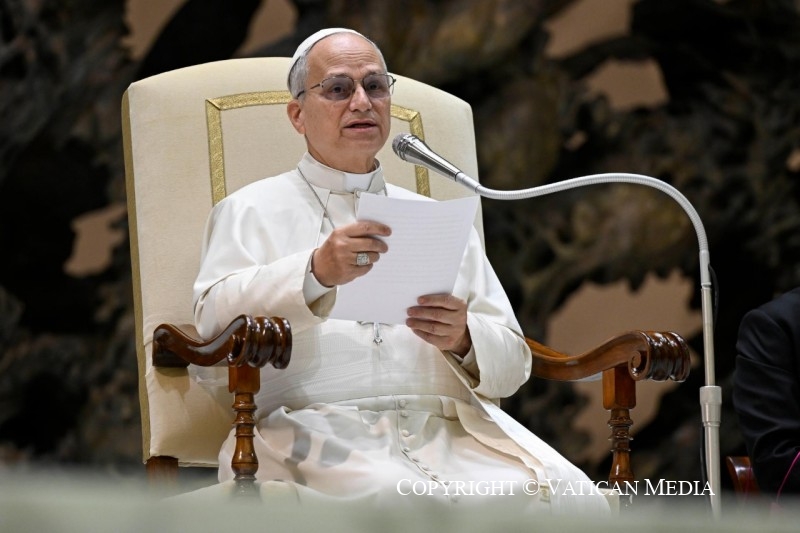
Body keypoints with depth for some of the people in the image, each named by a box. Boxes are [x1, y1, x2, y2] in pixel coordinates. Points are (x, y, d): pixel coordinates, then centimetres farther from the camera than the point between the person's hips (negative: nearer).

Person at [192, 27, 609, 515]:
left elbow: (511, 365, 20)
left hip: (449, 430, 4)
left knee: (576, 505, -25)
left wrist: (464, 338, -4)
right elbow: (215, 318, -5)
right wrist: (315, 272, -22)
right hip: (317, 432, -4)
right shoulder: (253, 210, 14)